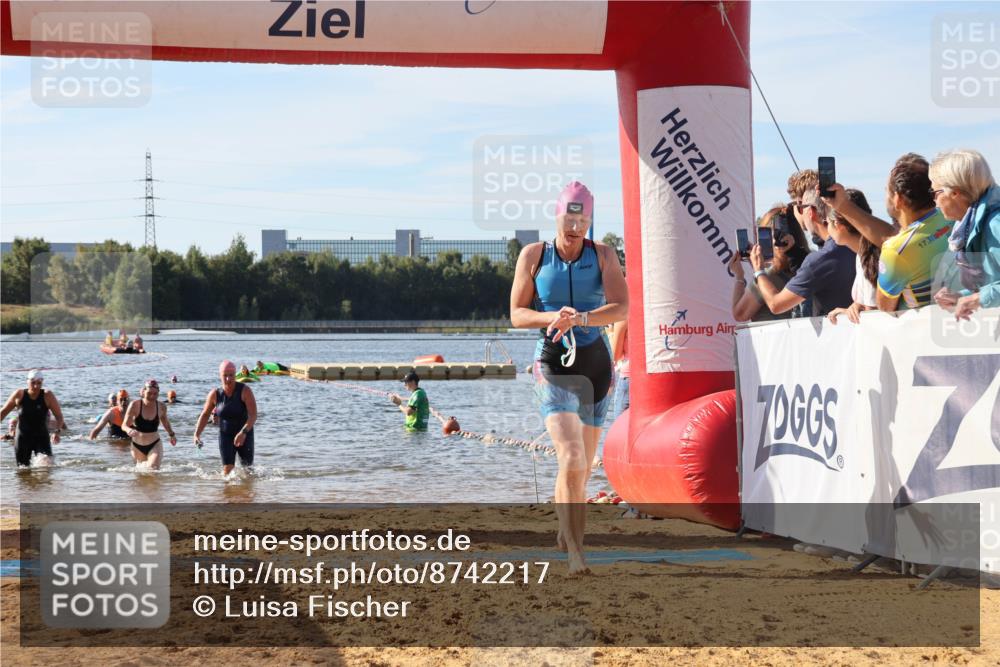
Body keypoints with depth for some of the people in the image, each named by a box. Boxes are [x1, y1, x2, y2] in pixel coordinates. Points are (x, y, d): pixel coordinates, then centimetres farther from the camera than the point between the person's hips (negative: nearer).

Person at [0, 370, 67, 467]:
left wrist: (57, 432, -25)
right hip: (23, 438, 2)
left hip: (42, 437, -2)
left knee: (46, 463, -21)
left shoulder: (47, 396, -9)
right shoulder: (19, 395, -5)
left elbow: (59, 416, -9)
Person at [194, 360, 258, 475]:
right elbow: (204, 414, 7)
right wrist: (197, 434, -4)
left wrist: (243, 432, -37)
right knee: (227, 469, -13)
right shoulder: (215, 394, -7)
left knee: (248, 467, 11)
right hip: (225, 435, 1)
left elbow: (253, 415, -23)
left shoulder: (245, 391, -17)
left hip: (245, 435, -1)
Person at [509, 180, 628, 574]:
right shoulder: (534, 255, 1)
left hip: (595, 364, 2)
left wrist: (579, 318, -27)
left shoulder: (603, 256, 2)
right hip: (552, 364, -2)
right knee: (572, 461, -20)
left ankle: (566, 536, 30)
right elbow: (517, 315, 3)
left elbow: (621, 308, -11)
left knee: (581, 468, 9)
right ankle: (575, 549, -13)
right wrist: (552, 318, -16)